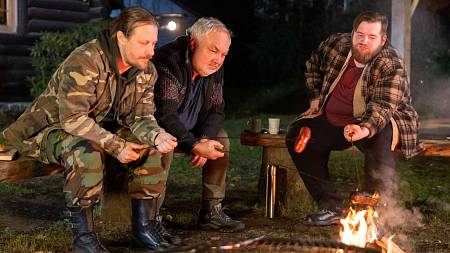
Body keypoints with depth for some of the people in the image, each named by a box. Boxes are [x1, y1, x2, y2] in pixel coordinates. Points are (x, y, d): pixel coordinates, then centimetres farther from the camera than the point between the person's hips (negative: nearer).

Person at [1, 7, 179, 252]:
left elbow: (141, 116, -7)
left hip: (103, 128, 7)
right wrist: (115, 146, -33)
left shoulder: (146, 70, -5)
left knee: (150, 146, -13)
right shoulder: (84, 62, -29)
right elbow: (73, 119, -32)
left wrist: (157, 135, -30)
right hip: (53, 129, -7)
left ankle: (144, 223, -2)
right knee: (87, 153, -38)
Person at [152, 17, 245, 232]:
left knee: (221, 139, -5)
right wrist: (195, 146, -42)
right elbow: (165, 115, -35)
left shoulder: (214, 69, -2)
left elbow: (216, 110, 0)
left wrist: (205, 139, -20)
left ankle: (211, 212, 1)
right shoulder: (169, 62, -28)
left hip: (189, 129, 8)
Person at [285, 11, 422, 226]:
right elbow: (313, 66, 17)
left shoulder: (391, 66, -19)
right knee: (296, 135, -7)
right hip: (332, 123, 6)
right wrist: (316, 98, 9)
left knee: (380, 139, -38)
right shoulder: (336, 44, -4)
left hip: (376, 123, -6)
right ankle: (331, 206, -7)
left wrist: (365, 130, -51)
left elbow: (383, 106, -32)